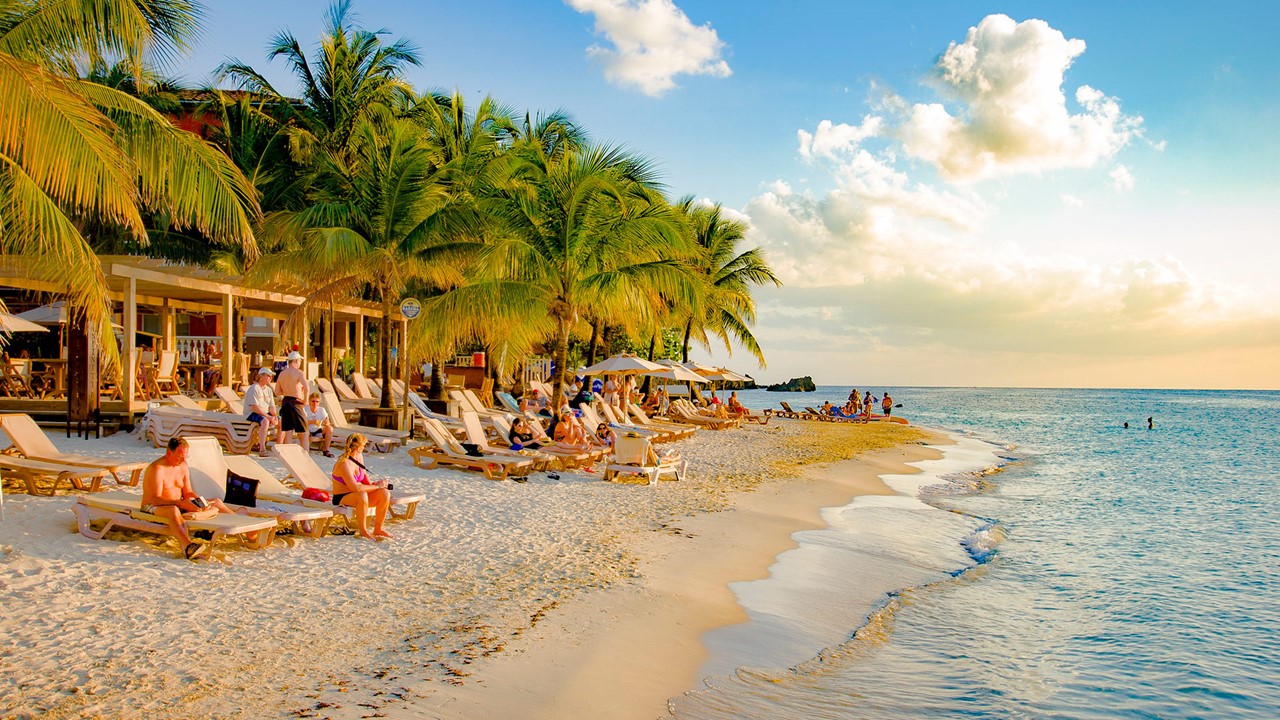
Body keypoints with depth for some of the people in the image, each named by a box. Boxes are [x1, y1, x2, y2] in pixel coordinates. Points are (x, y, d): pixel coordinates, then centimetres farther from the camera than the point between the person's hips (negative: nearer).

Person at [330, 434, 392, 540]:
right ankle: (363, 532, -23)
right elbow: (355, 487, -30)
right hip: (342, 498, -8)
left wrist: (371, 483, -3)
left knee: (385, 493, -13)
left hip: (359, 496, 8)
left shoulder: (359, 456, 4)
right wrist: (376, 486, -21)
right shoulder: (344, 463, -22)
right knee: (362, 495, -39)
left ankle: (378, 529, -2)